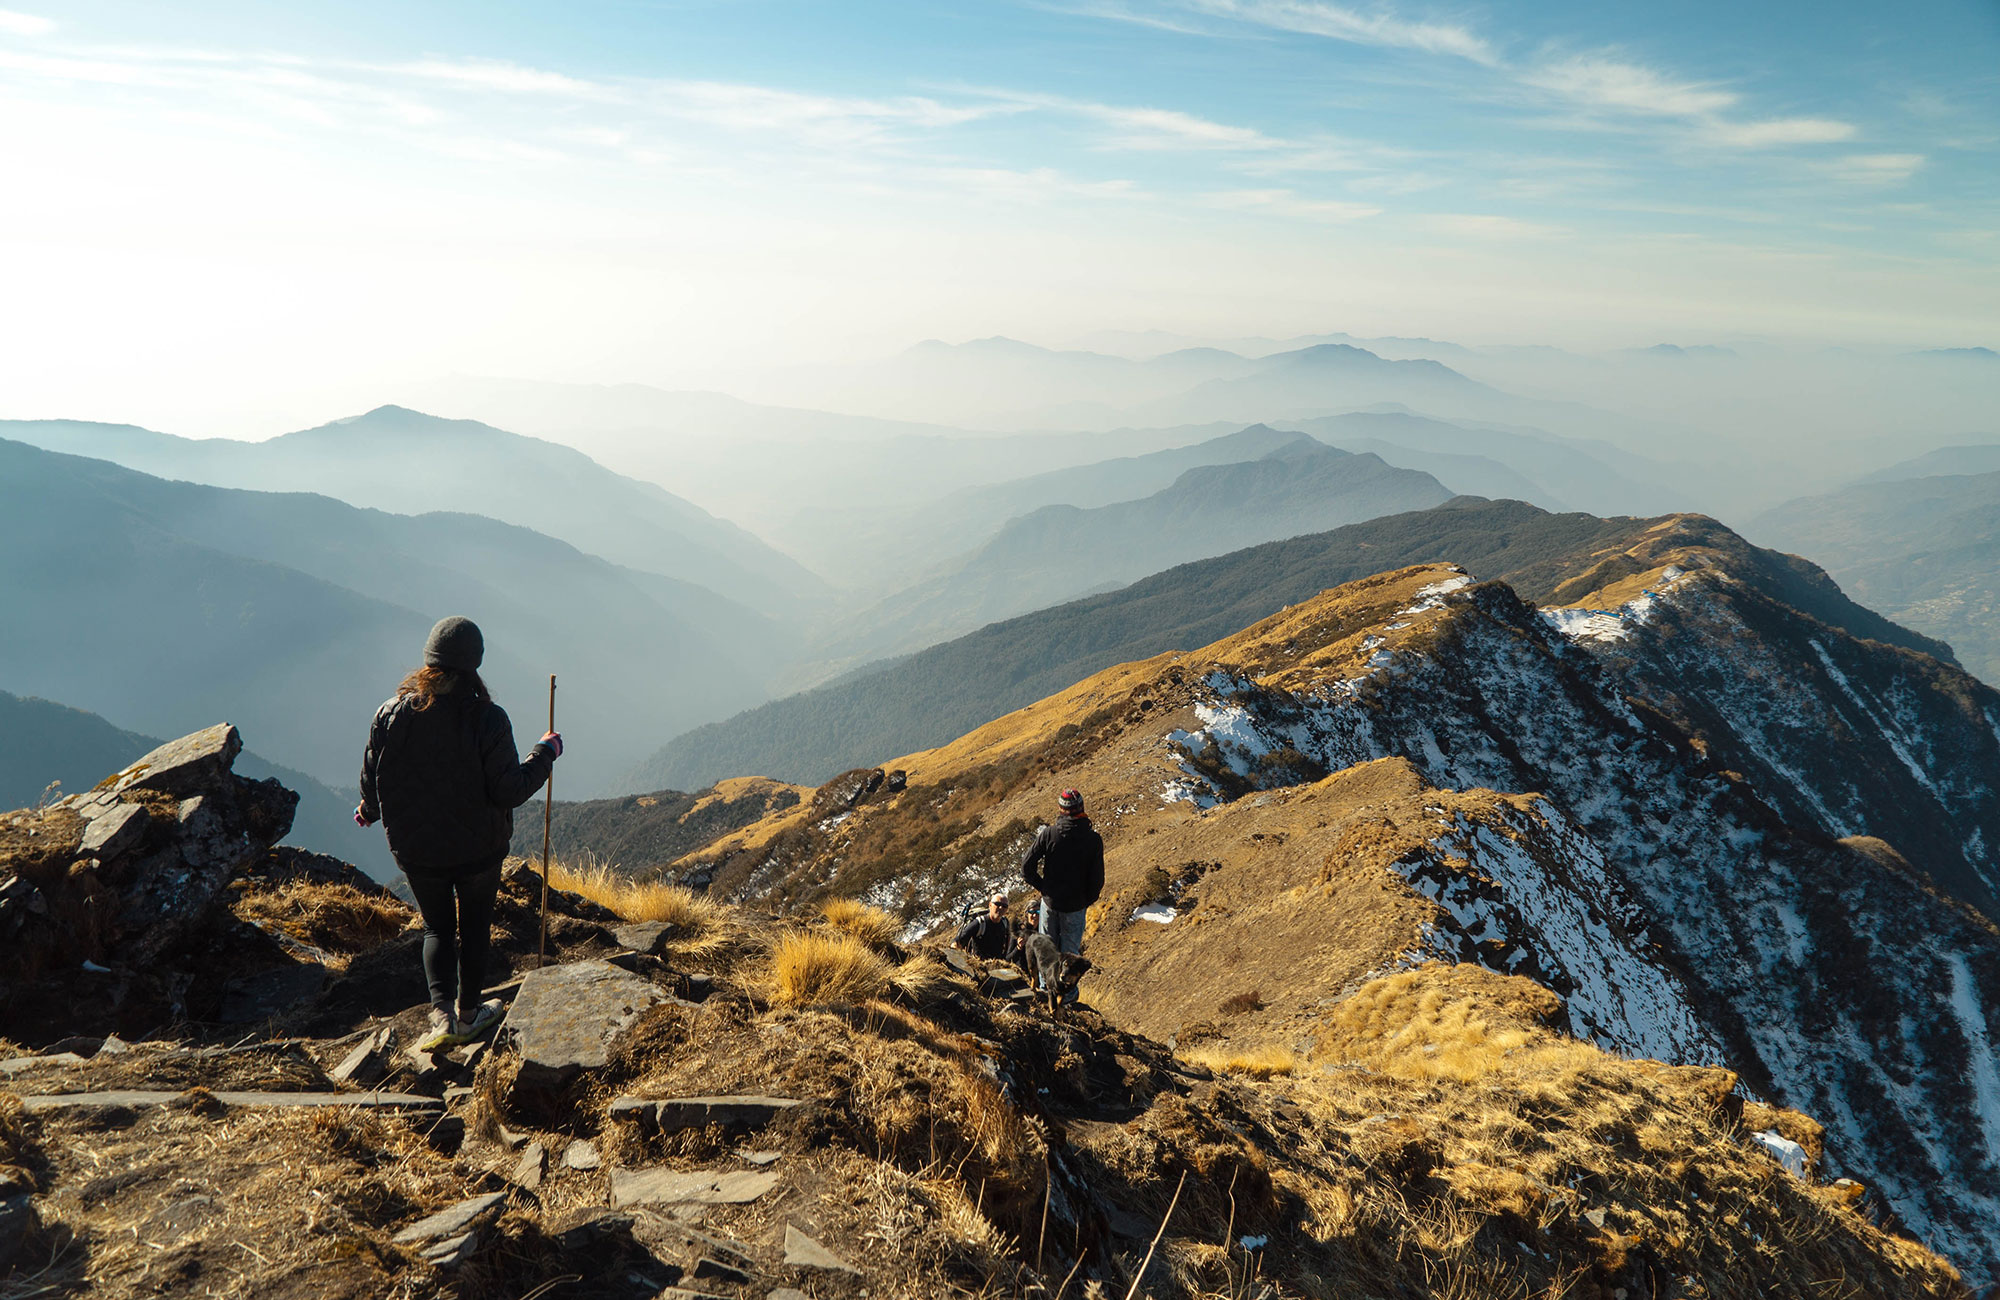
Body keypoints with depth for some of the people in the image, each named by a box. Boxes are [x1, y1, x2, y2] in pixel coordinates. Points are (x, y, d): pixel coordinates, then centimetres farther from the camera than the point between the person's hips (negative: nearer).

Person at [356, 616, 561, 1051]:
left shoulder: (390, 714, -12)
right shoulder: (488, 719, -21)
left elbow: (372, 783, -1)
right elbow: (509, 792, -19)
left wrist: (369, 811, 21)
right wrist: (545, 754, -5)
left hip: (415, 850, 2)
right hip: (478, 849, -2)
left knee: (437, 927, 20)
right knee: (474, 927, 19)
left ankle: (442, 1013, 5)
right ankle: (468, 1013, 33)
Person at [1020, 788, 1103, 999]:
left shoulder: (1048, 834, -15)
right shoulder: (1094, 839, -14)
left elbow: (1027, 867, -12)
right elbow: (1097, 879, -9)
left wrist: (1042, 887, 3)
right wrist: (1088, 900, 8)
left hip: (1050, 901, 0)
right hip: (1076, 905, 0)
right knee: (1071, 948, 17)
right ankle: (1067, 989, 27)